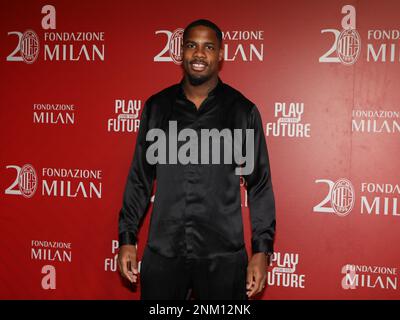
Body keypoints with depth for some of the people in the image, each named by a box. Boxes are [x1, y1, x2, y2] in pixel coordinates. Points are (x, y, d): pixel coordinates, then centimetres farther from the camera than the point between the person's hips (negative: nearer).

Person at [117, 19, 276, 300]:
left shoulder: (242, 110, -2)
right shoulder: (156, 107, 4)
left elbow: (259, 184, 0)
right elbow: (140, 178, 8)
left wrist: (262, 250, -4)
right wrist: (127, 238, 5)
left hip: (223, 256, -1)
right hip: (162, 252, 2)